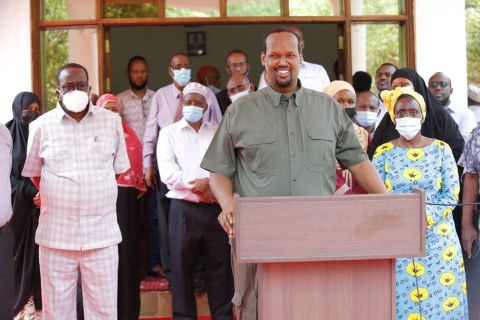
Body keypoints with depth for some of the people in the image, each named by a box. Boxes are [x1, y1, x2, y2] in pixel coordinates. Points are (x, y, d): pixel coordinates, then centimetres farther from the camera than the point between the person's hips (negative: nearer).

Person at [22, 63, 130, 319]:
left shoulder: (112, 121, 4)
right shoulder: (41, 125, 1)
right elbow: (32, 174, 12)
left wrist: (98, 198, 10)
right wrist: (56, 199, 10)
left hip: (102, 232, 0)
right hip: (56, 233, 0)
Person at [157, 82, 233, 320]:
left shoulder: (219, 132, 15)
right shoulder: (169, 133, 9)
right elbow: (167, 172, -4)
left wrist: (211, 182, -15)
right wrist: (197, 185, -13)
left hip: (215, 207, 1)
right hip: (184, 209, -1)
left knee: (220, 267, 2)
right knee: (182, 268, 2)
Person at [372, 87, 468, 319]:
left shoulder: (441, 150, 4)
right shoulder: (383, 153, 4)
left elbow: (451, 195, -1)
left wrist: (427, 218, -15)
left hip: (438, 240, 0)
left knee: (442, 300, 0)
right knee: (401, 300, 0)